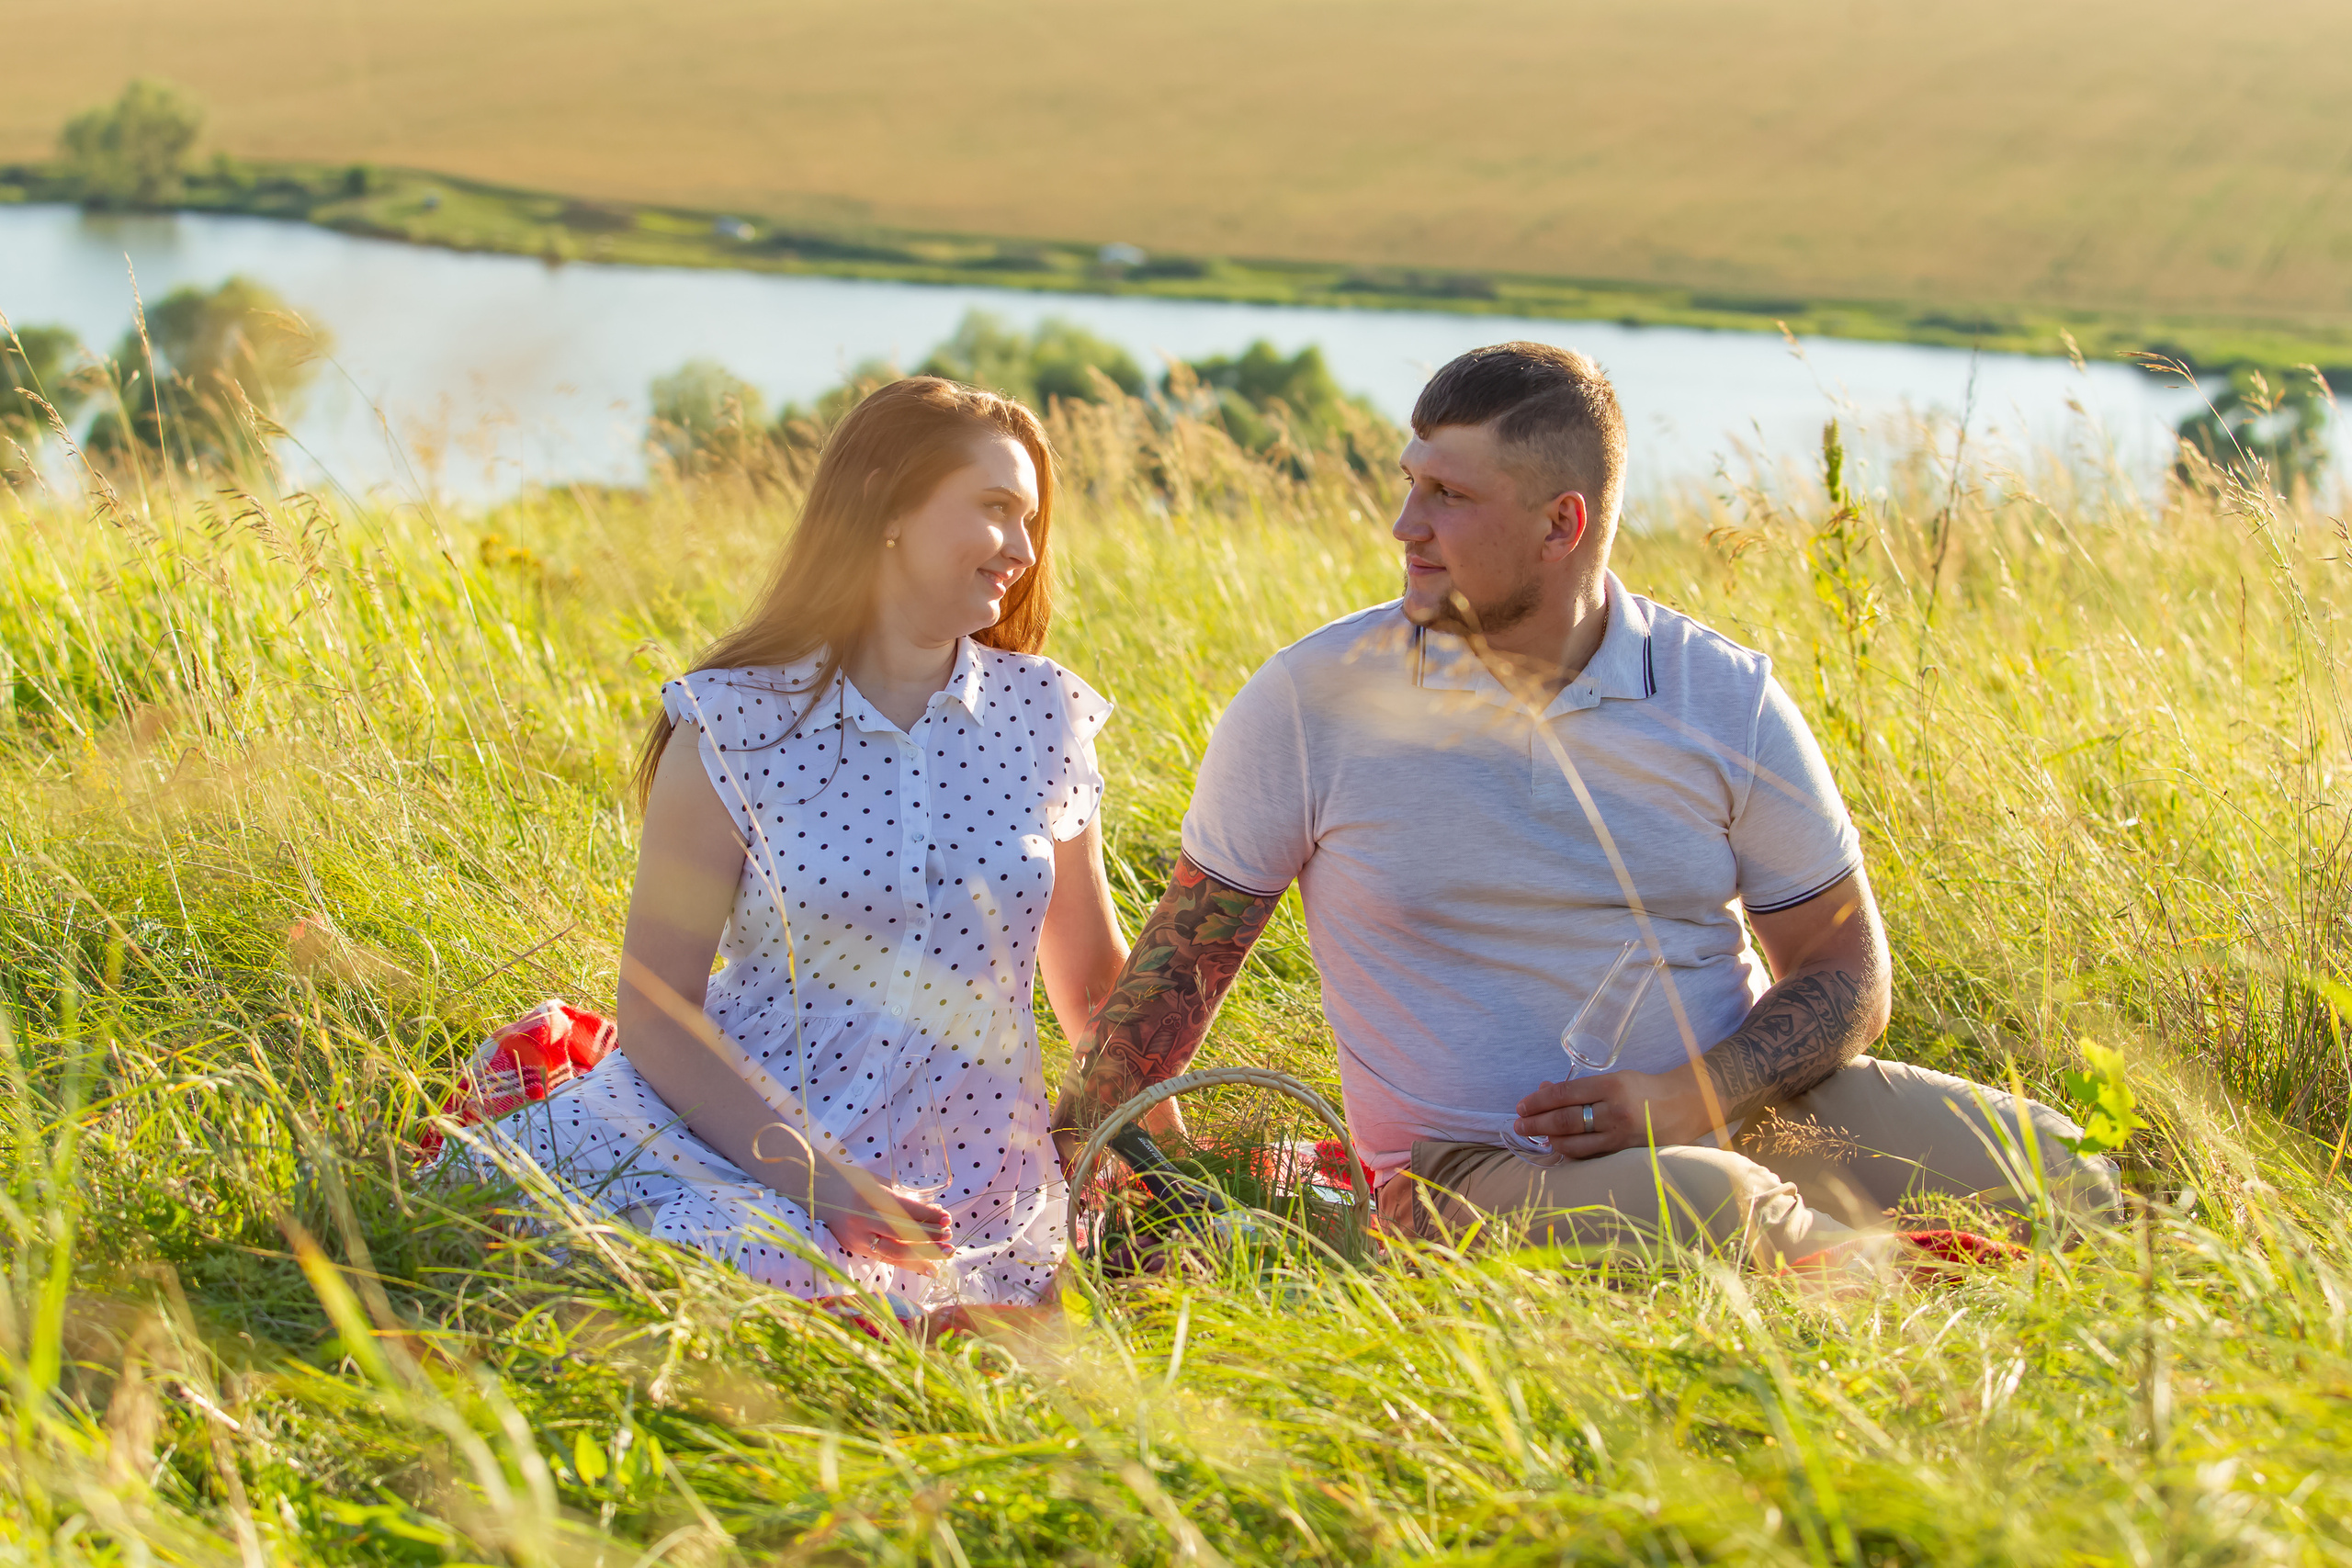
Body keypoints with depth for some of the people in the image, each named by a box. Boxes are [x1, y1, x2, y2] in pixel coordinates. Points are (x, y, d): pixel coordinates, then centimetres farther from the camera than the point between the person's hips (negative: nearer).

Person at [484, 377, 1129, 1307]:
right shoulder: (735, 729, -6)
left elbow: (1095, 974, 16)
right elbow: (655, 1013, -8)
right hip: (752, 1123, -3)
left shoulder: (1042, 715, 4)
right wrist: (811, 1178, -21)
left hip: (967, 1187, 3)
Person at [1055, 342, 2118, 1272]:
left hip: (1731, 1107, 3)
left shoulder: (1725, 699, -1)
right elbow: (1182, 962, 4)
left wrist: (1689, 1099, -16)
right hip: (1479, 1166, -3)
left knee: (2052, 1168, -17)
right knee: (1701, 1209, -38)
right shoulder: (1312, 702, -5)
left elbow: (1844, 971, 4)